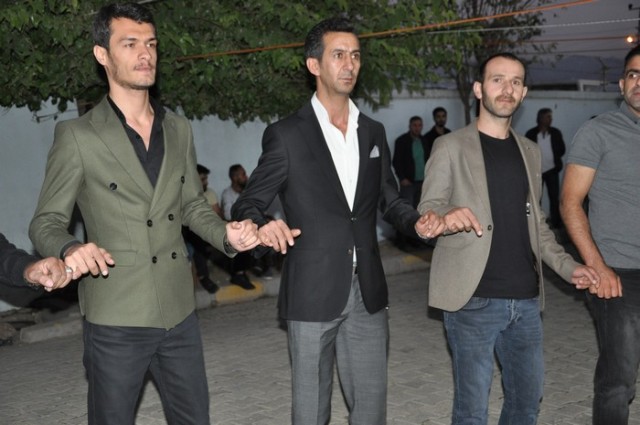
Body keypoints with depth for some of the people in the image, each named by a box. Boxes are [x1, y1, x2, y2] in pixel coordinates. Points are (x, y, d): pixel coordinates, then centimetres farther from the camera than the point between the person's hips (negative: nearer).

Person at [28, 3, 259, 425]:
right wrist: (71, 249, -25)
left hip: (179, 311, 5)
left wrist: (226, 234, -3)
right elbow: (47, 222, -3)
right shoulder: (77, 135, -6)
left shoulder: (179, 129, 8)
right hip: (116, 318, -4)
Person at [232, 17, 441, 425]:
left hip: (367, 292, 4)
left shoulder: (373, 131, 10)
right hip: (313, 293, -4)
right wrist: (262, 223, -26)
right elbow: (248, 203, -3)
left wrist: (417, 220, -4)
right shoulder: (287, 135, -5)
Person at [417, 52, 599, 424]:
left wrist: (567, 266, 5)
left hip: (526, 301, 6)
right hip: (473, 300, -5)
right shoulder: (451, 147, -2)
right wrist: (446, 218, -29)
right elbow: (425, 214, -6)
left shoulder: (530, 151, 14)